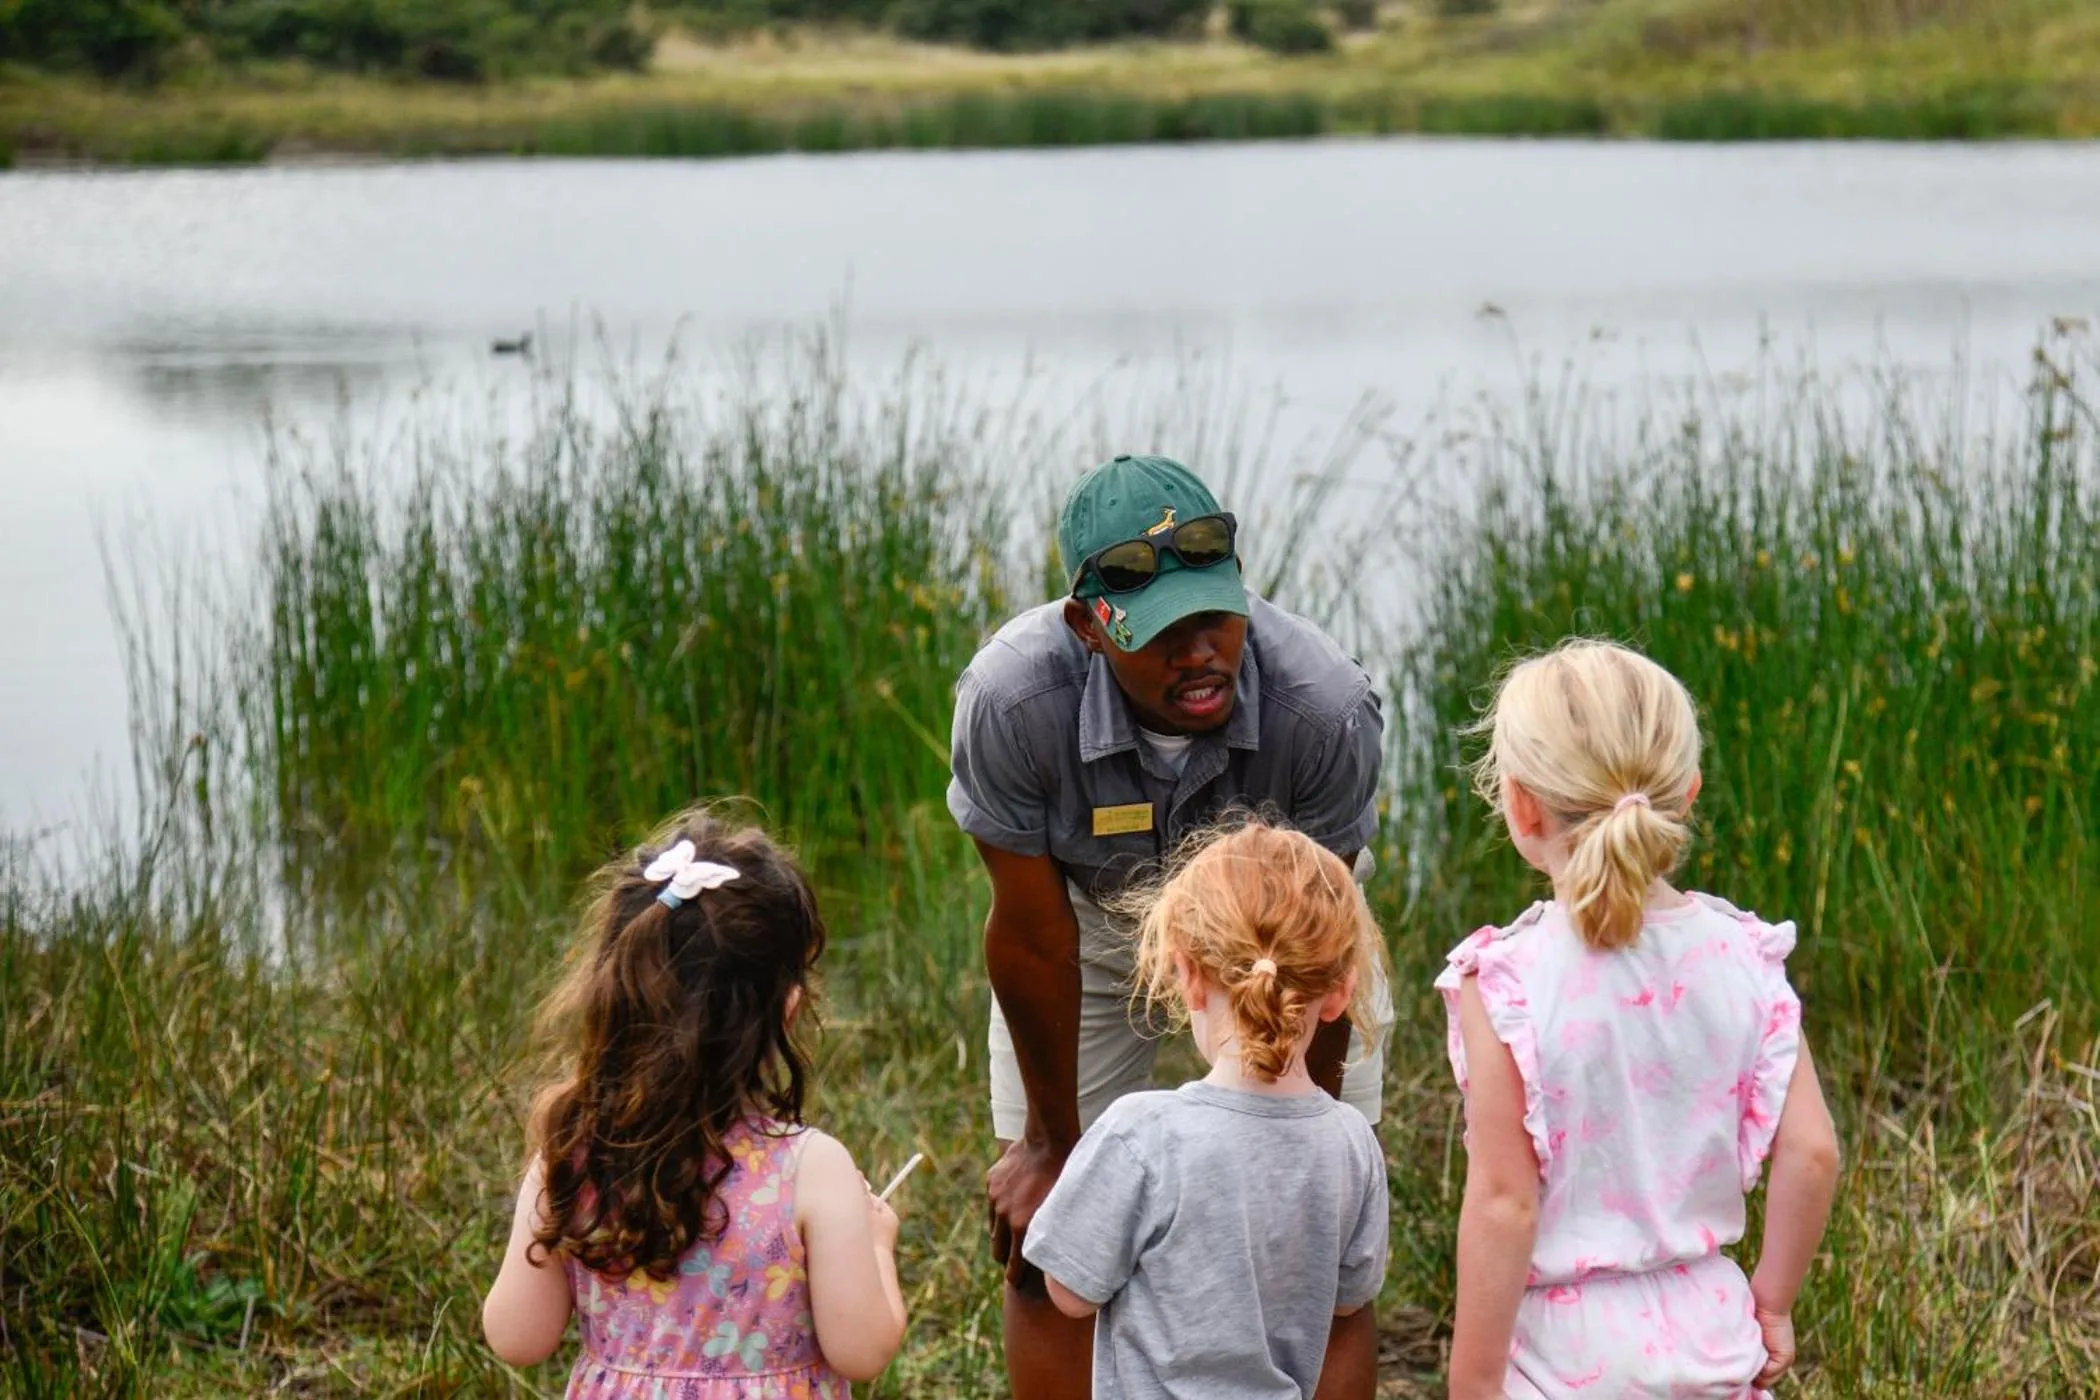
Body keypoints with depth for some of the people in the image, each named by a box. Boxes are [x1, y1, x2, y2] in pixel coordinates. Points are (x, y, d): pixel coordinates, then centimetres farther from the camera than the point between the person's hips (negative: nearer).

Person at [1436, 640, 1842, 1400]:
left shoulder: (1507, 982, -16)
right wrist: (1772, 1301, 11)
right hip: (1705, 1333, 4)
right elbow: (1811, 1153, -3)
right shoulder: (1741, 959, -4)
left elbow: (1503, 1202, -16)